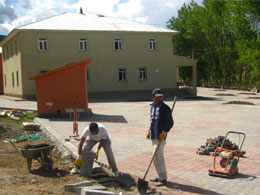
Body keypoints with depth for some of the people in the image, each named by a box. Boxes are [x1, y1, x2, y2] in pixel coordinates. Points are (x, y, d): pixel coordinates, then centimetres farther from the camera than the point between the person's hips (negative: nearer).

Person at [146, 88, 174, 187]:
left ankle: (163, 179, 0)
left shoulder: (165, 108, -14)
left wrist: (164, 132, -26)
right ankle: (161, 177, 30)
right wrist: (149, 131, 18)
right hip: (154, 136, 9)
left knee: (157, 158, -9)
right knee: (160, 157, 18)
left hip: (160, 137, -9)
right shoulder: (152, 106, 11)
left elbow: (170, 122, -17)